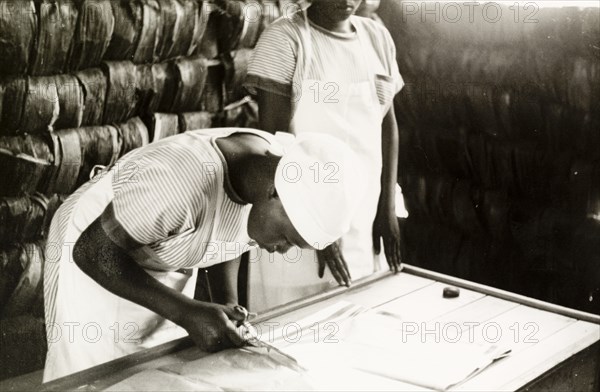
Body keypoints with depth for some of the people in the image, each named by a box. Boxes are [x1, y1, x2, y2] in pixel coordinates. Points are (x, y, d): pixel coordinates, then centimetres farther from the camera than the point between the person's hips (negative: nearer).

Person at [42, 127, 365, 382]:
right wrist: (187, 312, -35)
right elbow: (92, 251, -31)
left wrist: (227, 300, -8)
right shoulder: (186, 182, -40)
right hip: (92, 260, -6)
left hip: (166, 272, 6)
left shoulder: (283, 165, -17)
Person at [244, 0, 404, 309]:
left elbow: (388, 124, 12)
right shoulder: (285, 38, -9)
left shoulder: (377, 37, 8)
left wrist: (388, 208, 5)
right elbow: (275, 139, -13)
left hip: (365, 216, 5)